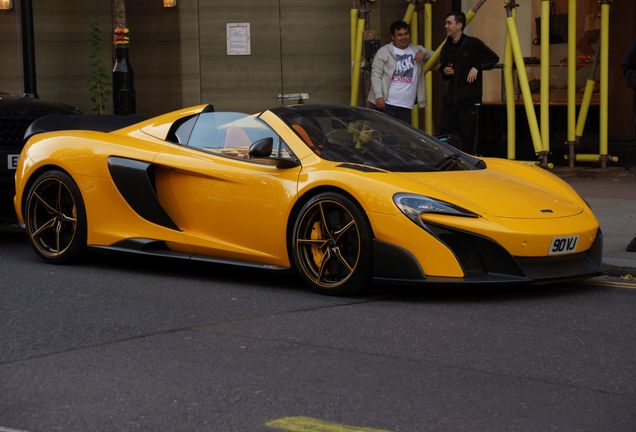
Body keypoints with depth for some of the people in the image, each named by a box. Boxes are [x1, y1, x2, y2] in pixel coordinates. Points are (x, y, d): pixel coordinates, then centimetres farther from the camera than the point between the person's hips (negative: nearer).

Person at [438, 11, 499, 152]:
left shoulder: (473, 44, -6)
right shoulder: (446, 47, 12)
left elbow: (493, 58, -1)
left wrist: (477, 67, -12)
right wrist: (444, 72, 2)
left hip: (470, 99, -6)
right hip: (450, 100, 6)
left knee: (468, 137, -2)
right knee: (444, 134, 2)